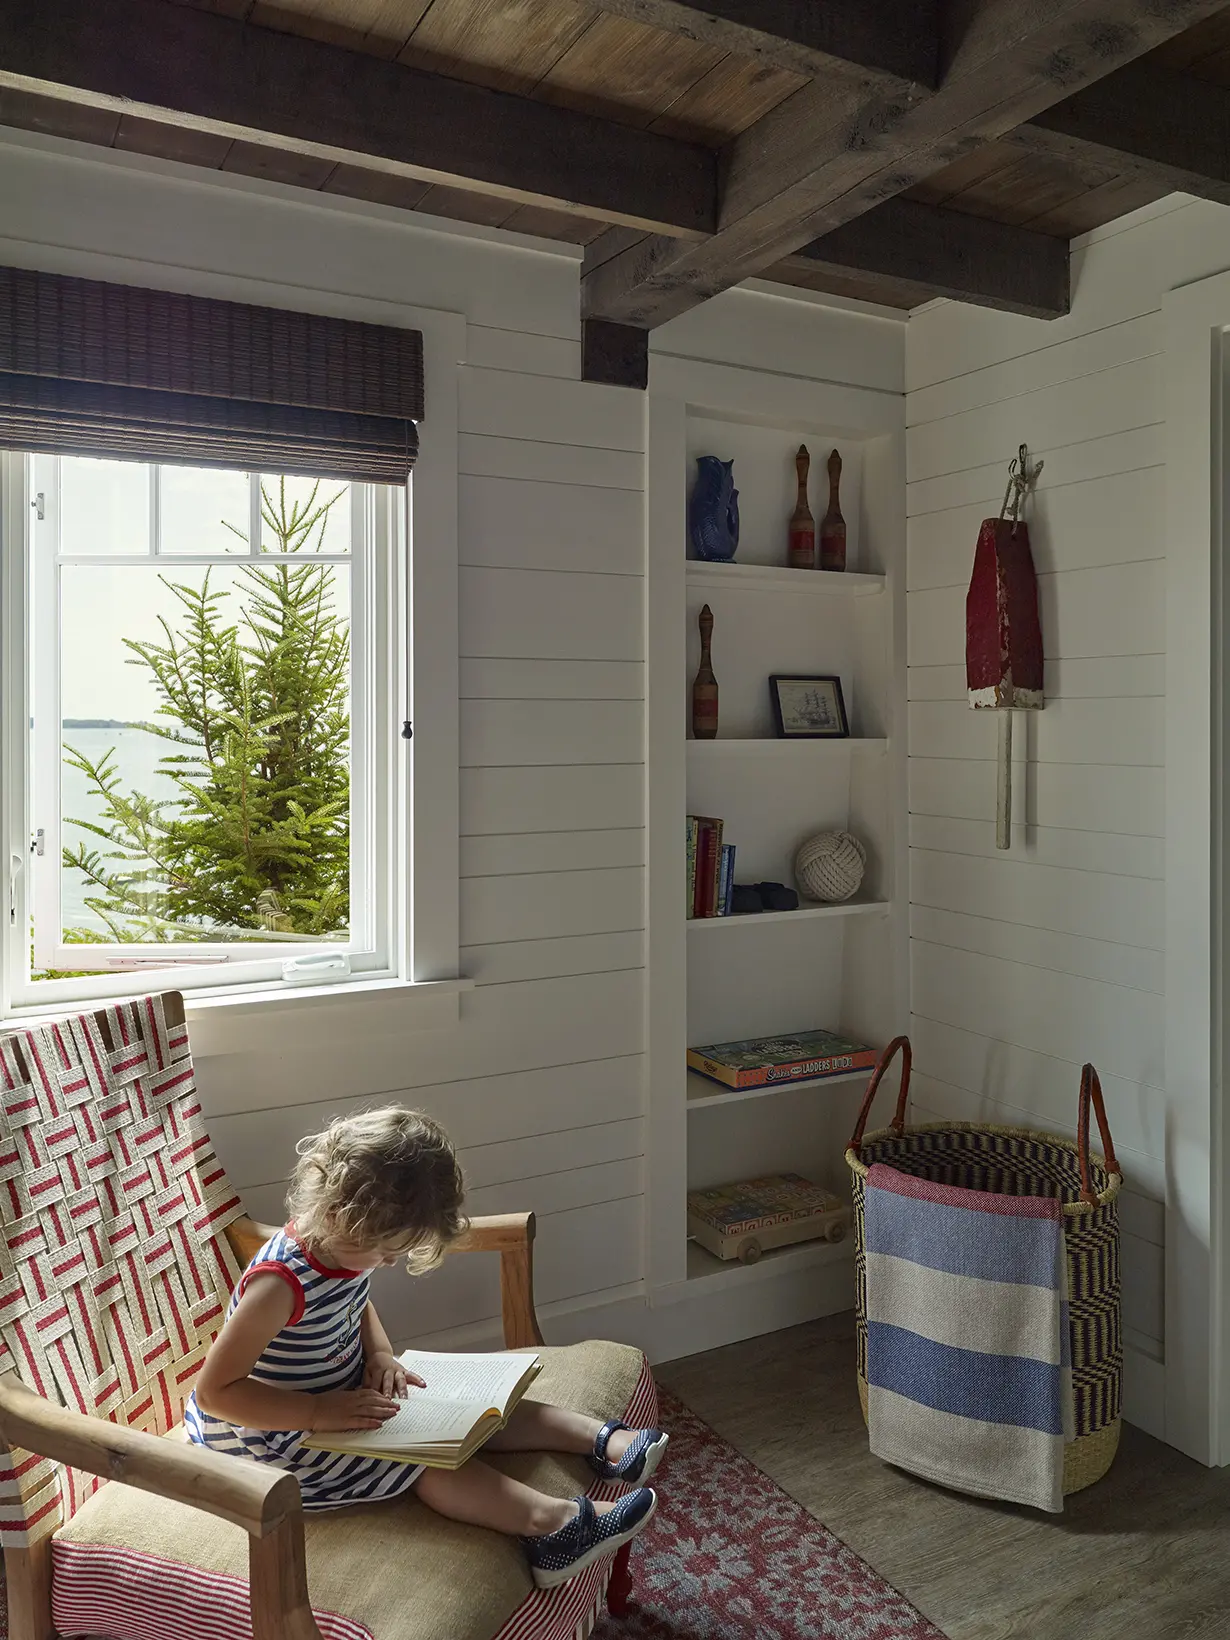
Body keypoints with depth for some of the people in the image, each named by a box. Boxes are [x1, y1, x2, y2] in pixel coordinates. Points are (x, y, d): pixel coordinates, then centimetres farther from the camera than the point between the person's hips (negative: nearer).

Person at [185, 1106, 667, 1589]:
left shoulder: (346, 1246, -7)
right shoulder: (281, 1283, -34)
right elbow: (216, 1392, -30)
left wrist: (380, 1354, -4)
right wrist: (322, 1411, -32)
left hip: (341, 1397, 8)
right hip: (272, 1436, -8)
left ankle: (601, 1440, -2)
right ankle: (550, 1523, -30)